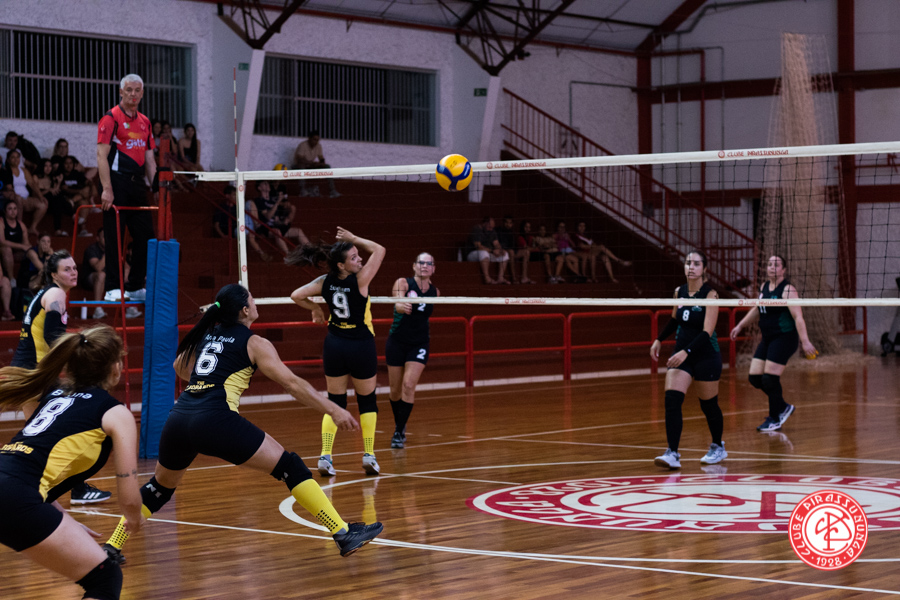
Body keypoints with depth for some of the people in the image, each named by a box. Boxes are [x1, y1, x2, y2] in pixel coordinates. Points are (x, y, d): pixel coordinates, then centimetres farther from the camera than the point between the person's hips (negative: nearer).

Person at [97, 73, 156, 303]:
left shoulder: (144, 122, 16)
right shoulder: (111, 118, -5)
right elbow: (102, 156, -11)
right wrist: (107, 188, -19)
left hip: (137, 185, 7)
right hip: (117, 183, -7)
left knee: (146, 236, 6)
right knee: (114, 238, -4)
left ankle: (135, 287, 16)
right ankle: (113, 289, 1)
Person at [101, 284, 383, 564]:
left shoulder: (206, 335, 24)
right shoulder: (254, 343, 7)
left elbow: (179, 368, 41)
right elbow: (291, 383, -1)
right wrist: (333, 410, 0)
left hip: (178, 419, 6)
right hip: (215, 420, -6)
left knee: (161, 486, 30)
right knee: (290, 467, 0)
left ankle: (113, 546, 29)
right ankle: (344, 535, -6)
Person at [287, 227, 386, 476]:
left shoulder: (326, 282, -5)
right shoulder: (360, 280, -18)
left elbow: (297, 295, -3)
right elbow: (379, 250, -9)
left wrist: (315, 309, 12)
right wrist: (354, 238, 0)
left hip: (334, 346, 4)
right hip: (361, 347, -4)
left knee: (335, 401, 11)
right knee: (367, 400, 13)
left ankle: (325, 456, -1)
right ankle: (369, 455, 10)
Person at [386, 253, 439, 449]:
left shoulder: (435, 292, 2)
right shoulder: (403, 283, -9)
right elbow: (397, 304, -30)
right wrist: (402, 306, -50)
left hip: (419, 344, 1)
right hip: (397, 342, -1)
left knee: (408, 385, -16)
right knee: (395, 390, 8)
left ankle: (399, 432, -9)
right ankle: (399, 425, 32)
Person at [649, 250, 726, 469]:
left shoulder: (710, 295, -16)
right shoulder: (679, 292, 2)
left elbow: (707, 332, -24)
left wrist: (686, 352, -34)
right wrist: (659, 340, 22)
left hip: (706, 356, -5)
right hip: (681, 354, 5)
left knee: (709, 405, 9)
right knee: (672, 400, -13)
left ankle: (718, 447, 33)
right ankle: (672, 454, -17)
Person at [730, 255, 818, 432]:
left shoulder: (787, 290, -13)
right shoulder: (764, 288, 11)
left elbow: (798, 317, -20)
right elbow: (757, 310, 29)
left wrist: (805, 341, -28)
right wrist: (740, 326, 33)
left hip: (784, 339, -8)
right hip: (767, 339, 8)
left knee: (770, 379, -10)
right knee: (755, 377, 4)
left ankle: (775, 419, 10)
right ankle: (783, 407, 24)